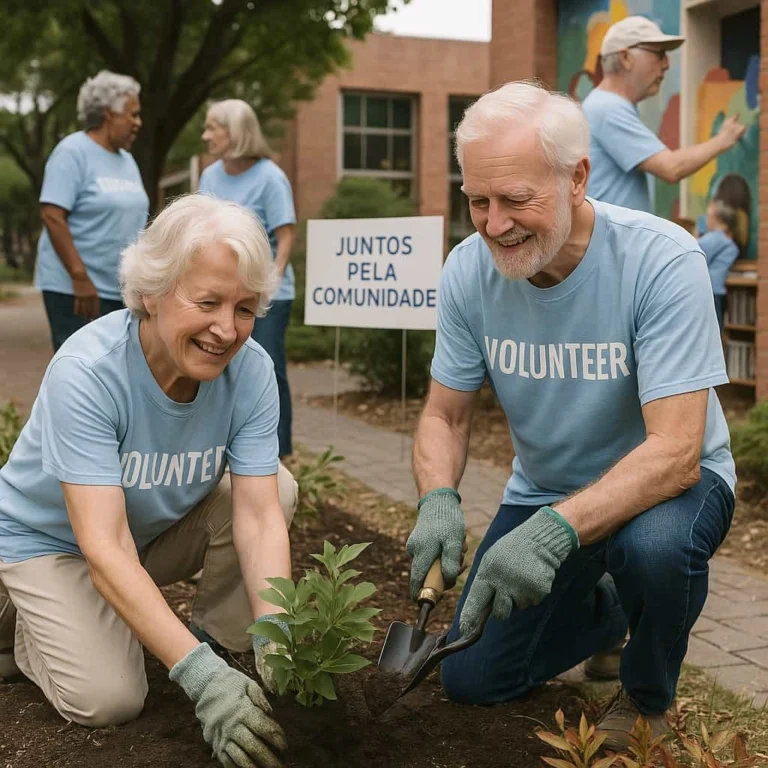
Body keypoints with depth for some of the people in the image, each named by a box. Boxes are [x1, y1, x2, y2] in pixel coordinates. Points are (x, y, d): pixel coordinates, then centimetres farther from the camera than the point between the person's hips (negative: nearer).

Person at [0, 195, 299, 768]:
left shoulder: (251, 369, -22)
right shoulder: (85, 371, -35)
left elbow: (259, 517, -25)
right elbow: (105, 549, -40)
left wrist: (277, 642, -41)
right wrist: (200, 677, -48)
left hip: (161, 525, 4)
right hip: (49, 538, -3)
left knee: (277, 487, -21)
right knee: (109, 699, -22)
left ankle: (217, 636, -1)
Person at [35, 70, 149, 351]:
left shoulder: (126, 159, 15)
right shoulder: (73, 151, -9)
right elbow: (52, 215, -17)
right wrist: (80, 277, -23)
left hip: (124, 290, 8)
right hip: (74, 290, -8)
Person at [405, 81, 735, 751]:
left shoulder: (662, 261, -28)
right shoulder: (468, 270, -15)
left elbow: (675, 452, -32)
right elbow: (446, 416, -4)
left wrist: (555, 529, -46)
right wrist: (439, 501, -26)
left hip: (666, 483, -4)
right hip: (543, 489, 5)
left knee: (653, 545, -39)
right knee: (469, 680, 2)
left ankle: (648, 697, -4)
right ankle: (602, 612, 32)